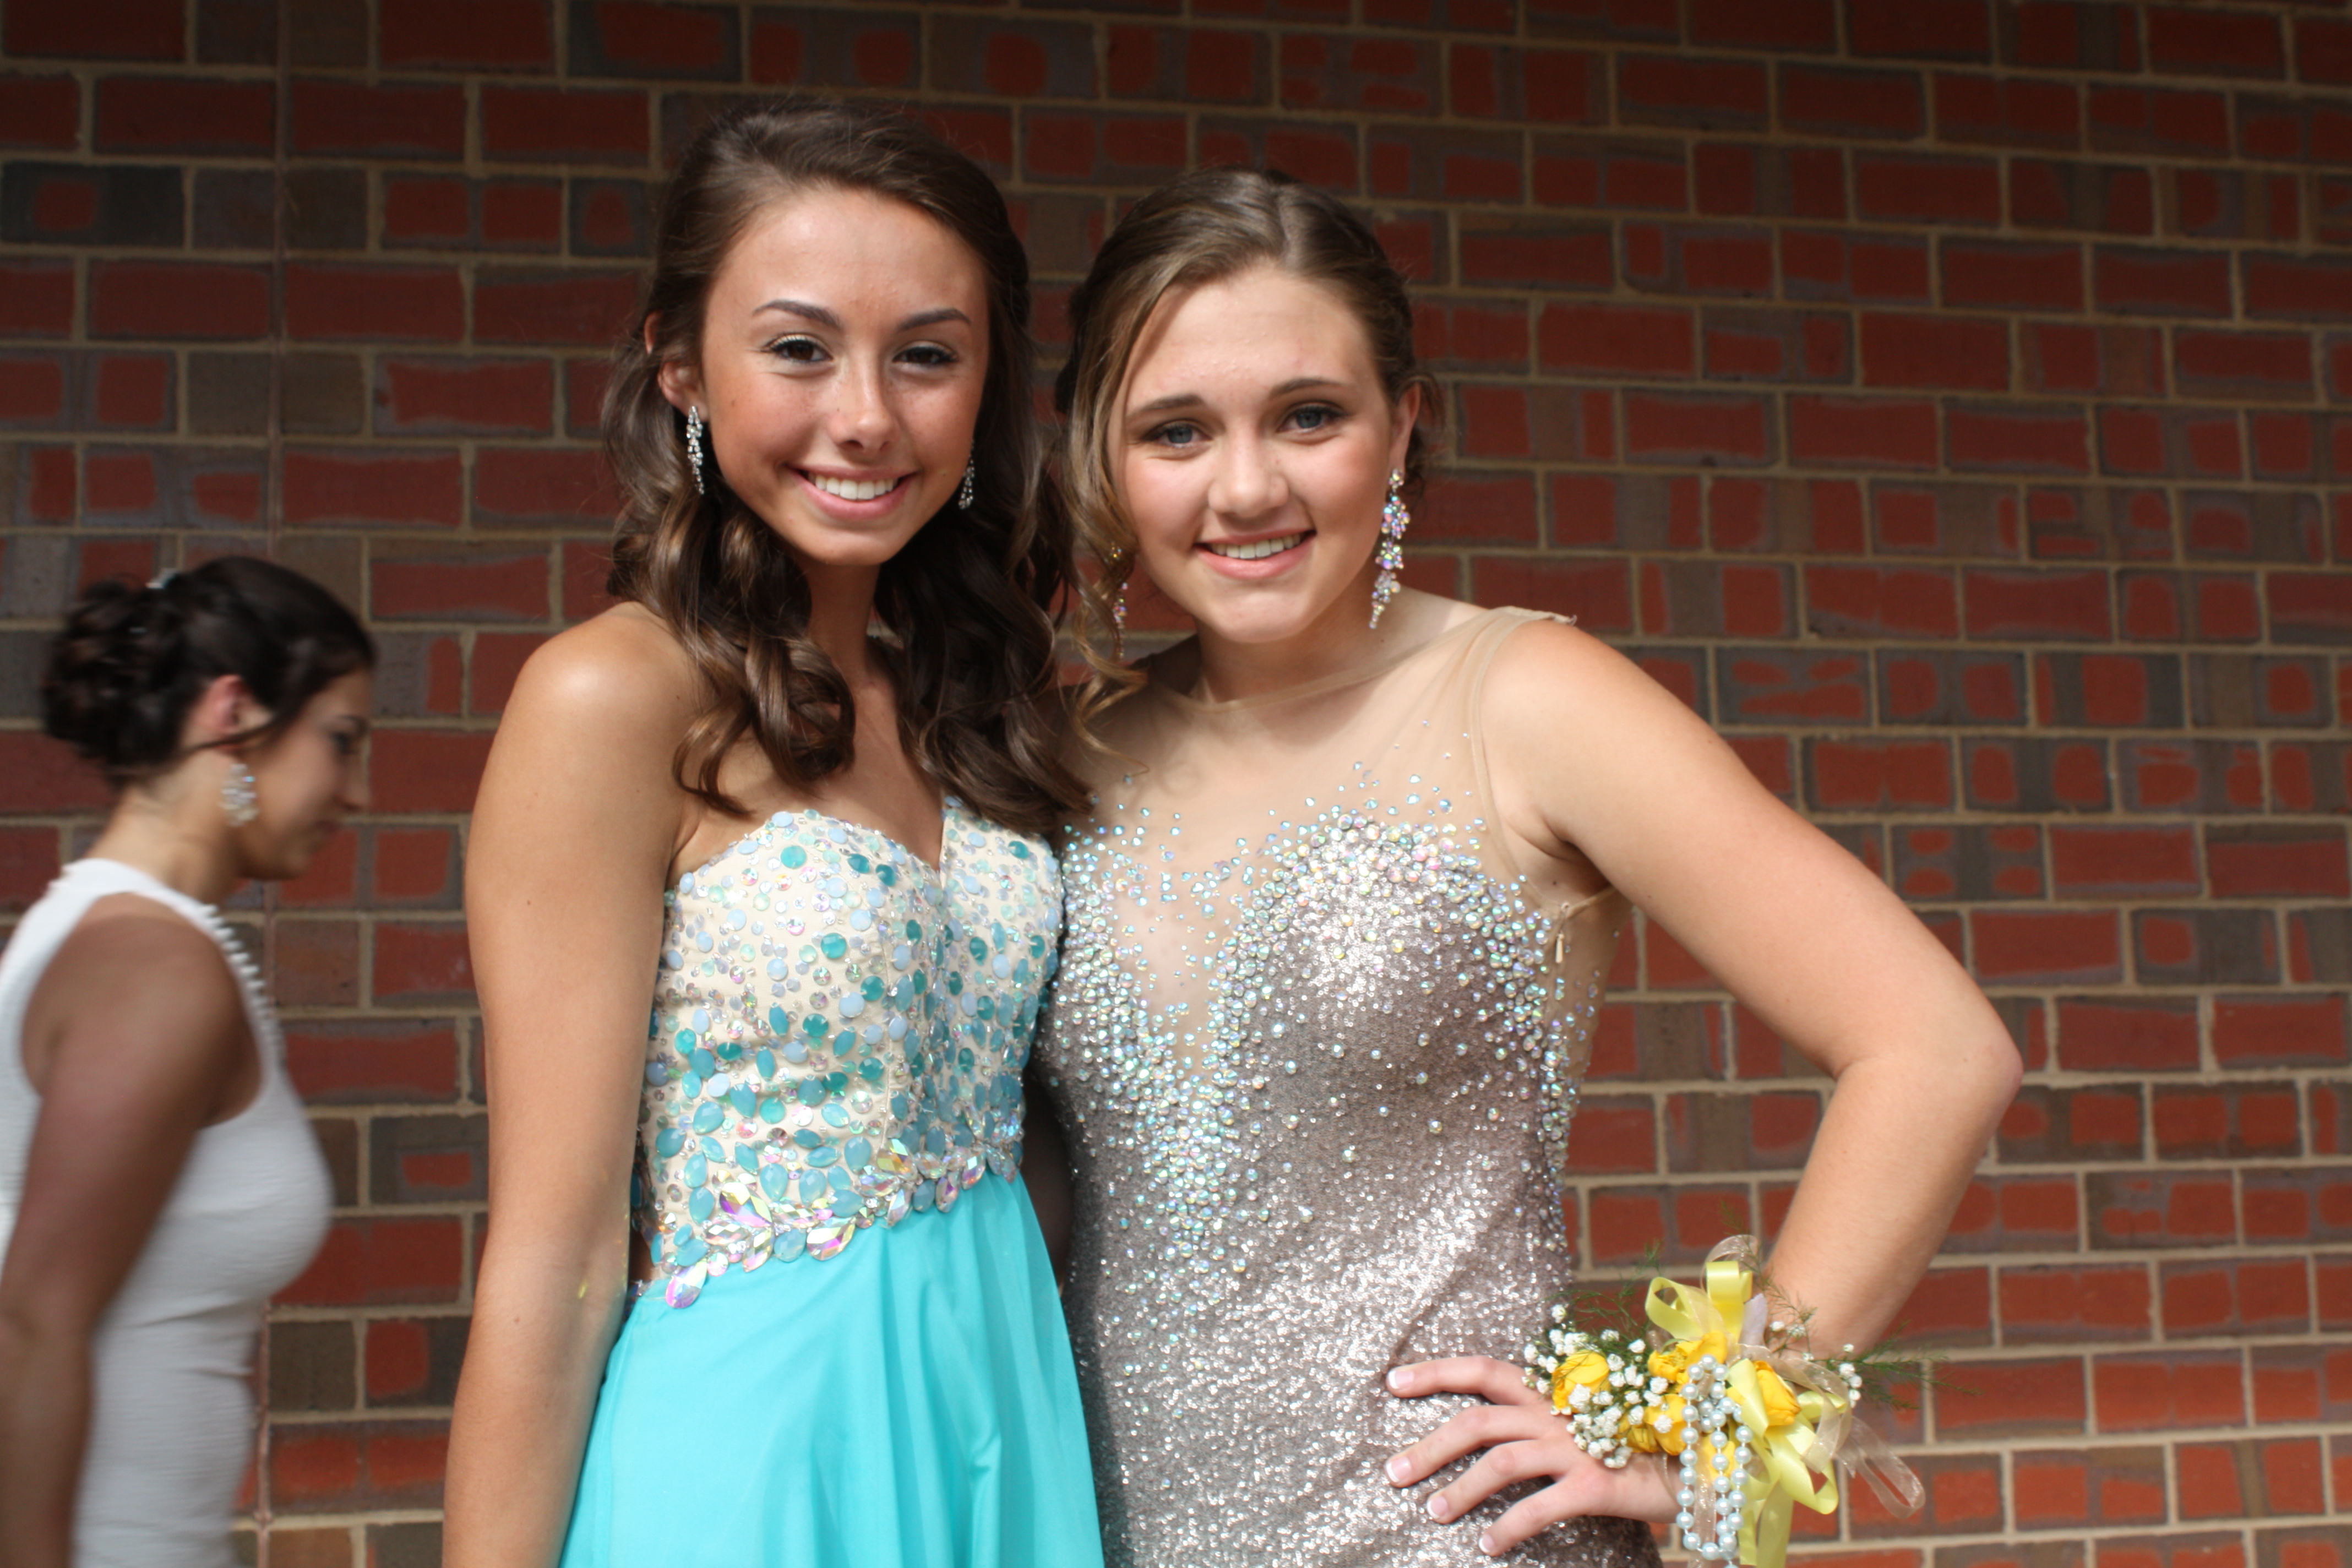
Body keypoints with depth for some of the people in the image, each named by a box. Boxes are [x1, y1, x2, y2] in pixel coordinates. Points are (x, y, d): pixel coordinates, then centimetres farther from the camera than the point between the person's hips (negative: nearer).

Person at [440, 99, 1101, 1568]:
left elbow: (992, 1112, 10)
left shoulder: (958, 695, 4)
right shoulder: (615, 700, -15)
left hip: (1008, 1405, 7)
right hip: (758, 1437, -6)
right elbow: (556, 1262, -16)